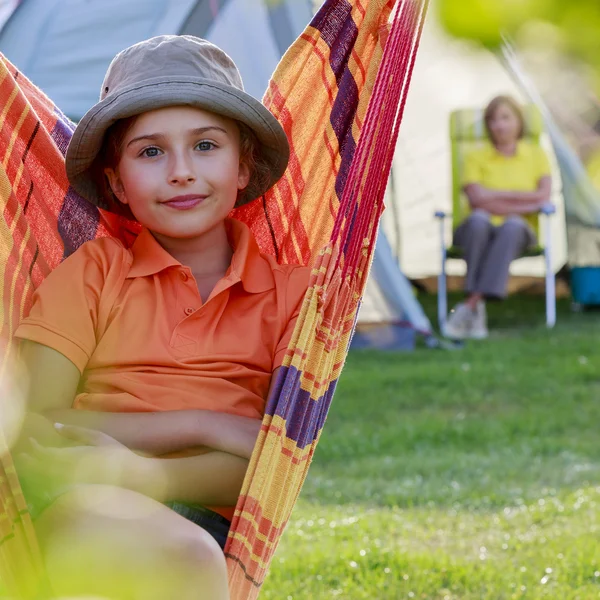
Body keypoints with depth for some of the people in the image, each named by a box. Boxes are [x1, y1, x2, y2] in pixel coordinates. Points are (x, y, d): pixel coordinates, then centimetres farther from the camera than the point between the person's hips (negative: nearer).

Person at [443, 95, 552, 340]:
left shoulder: (536, 155, 13)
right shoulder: (476, 157, 9)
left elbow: (543, 198, -2)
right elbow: (476, 199, -8)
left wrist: (495, 195, -6)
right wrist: (521, 200, -10)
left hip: (518, 235, 0)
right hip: (479, 234, 0)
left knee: (512, 225, -38)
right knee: (479, 219, -38)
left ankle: (470, 304, -47)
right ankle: (478, 310, -43)